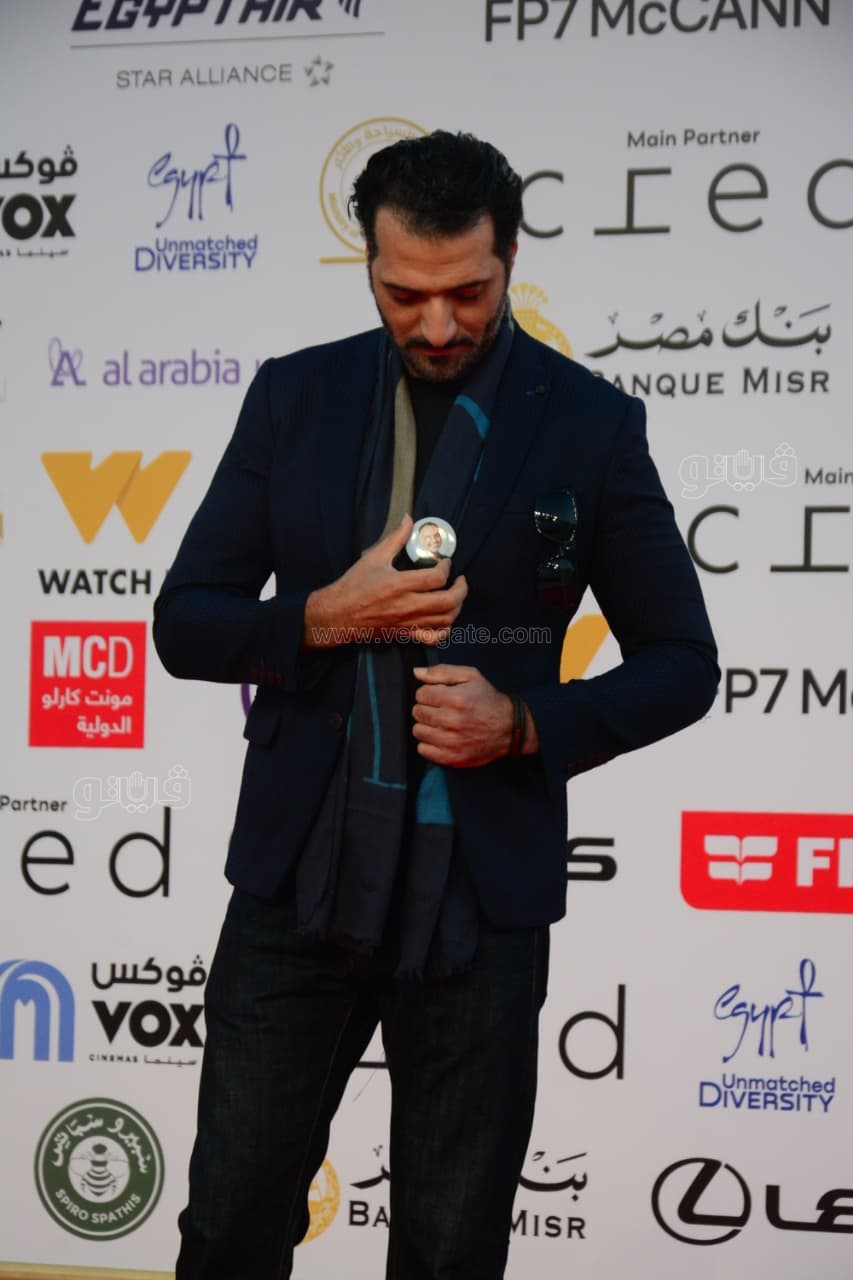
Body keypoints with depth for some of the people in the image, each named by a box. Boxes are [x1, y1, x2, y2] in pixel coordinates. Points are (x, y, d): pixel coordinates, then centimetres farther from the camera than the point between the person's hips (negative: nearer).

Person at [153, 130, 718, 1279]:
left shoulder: (591, 426, -3)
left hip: (481, 896, -1)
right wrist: (325, 618, -15)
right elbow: (185, 622, 4)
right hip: (300, 874, 2)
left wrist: (527, 723, -15)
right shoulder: (295, 397, 3)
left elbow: (681, 664, 2)